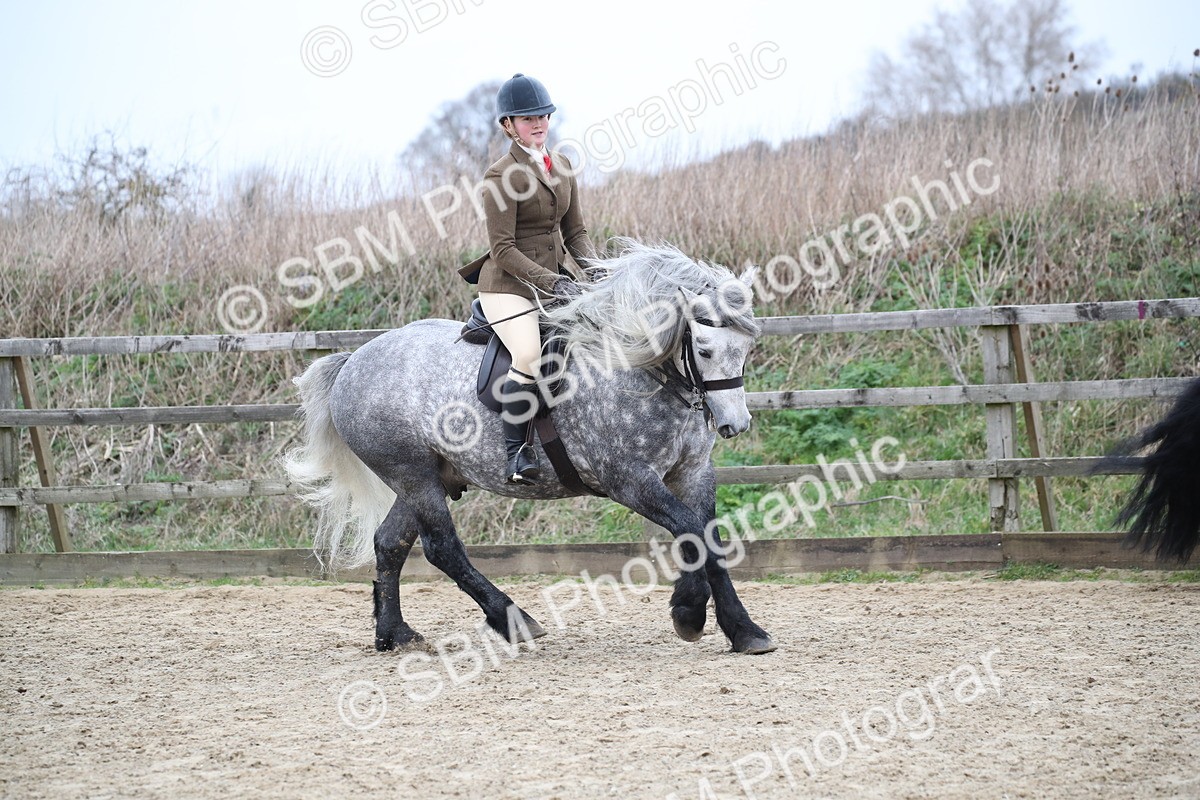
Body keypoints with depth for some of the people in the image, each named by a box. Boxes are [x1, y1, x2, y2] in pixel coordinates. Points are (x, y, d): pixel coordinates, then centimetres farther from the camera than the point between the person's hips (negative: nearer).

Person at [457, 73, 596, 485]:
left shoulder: (561, 166, 11)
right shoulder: (501, 176, -12)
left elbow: (575, 231, 17)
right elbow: (502, 249, -15)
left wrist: (592, 266, -3)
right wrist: (552, 282, -22)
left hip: (557, 277, 8)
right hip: (509, 285, -8)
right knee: (530, 357, -30)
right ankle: (517, 452, -20)